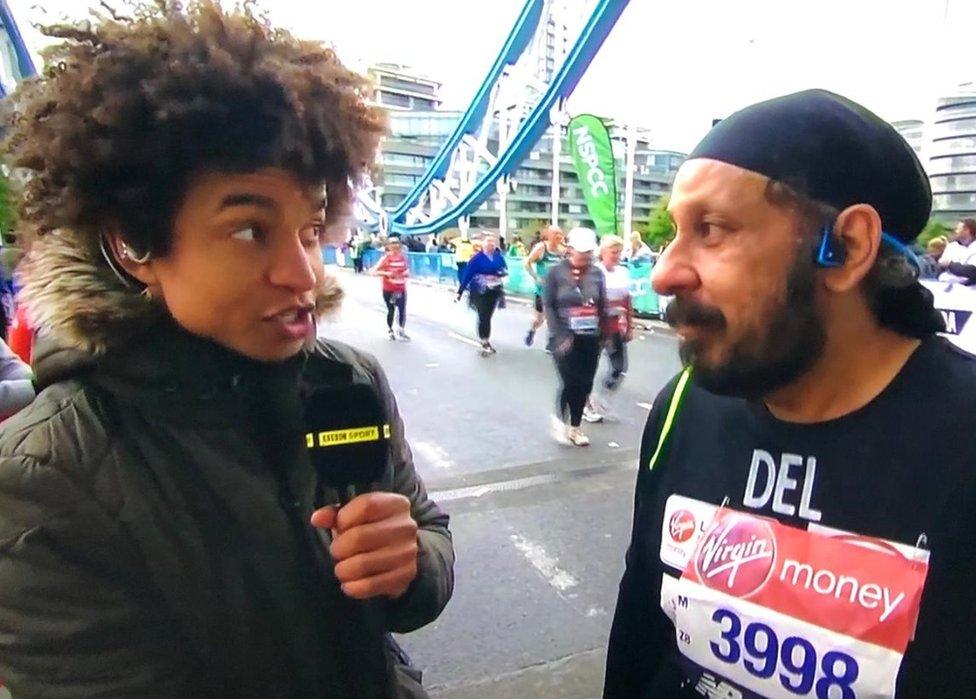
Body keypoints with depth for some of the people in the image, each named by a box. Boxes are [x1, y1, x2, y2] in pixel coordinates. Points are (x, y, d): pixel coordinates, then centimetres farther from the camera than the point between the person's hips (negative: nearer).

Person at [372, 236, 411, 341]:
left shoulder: (403, 257, 0)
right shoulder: (386, 258, -9)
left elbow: (407, 269, 15)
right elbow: (375, 271, -10)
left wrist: (407, 273, -8)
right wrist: (386, 273, -25)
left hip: (401, 289, 2)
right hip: (388, 290, -2)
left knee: (402, 310, -3)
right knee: (391, 310, 9)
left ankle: (401, 331, 15)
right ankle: (390, 330, 31)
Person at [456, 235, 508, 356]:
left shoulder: (499, 257, 3)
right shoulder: (477, 258, -8)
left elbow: (505, 270, 8)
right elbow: (467, 274, -7)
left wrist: (501, 273, -18)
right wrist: (460, 292, -8)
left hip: (494, 291, 3)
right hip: (480, 292, -3)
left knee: (488, 316, 8)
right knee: (483, 317, -5)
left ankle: (486, 342, 20)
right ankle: (485, 343, 5)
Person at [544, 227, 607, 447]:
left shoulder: (596, 274, 5)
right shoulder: (556, 272, -4)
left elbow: (602, 306, 8)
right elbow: (549, 306, -6)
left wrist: (603, 335, 1)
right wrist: (560, 335, -14)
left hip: (591, 338, 3)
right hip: (565, 337, -3)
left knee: (585, 385, 6)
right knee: (569, 382, -8)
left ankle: (576, 427, 24)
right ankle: (560, 420, 20)